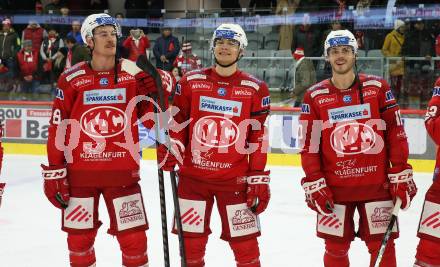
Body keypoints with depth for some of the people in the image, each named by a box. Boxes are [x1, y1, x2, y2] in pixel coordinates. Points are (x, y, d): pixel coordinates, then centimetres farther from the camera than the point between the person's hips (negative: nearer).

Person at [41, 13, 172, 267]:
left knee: (134, 237, 1)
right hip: (80, 173, 0)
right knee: (79, 237, 8)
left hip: (123, 173, 0)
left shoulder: (134, 74, 1)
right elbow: (58, 128, 0)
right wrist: (54, 172, -3)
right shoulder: (71, 79, -2)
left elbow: (153, 119, 3)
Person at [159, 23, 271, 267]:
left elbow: (259, 138, 0)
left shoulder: (255, 89, 0)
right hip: (193, 176, 1)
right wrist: (170, 151, -7)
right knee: (191, 243, 7)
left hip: (235, 180, -1)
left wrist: (259, 179, -3)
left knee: (246, 246, 1)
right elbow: (176, 122, 7)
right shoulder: (191, 82, 3)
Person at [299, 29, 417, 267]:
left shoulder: (378, 87, 0)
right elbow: (309, 144, 1)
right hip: (334, 188, 0)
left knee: (382, 246, 2)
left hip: (376, 184, 0)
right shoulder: (315, 96, 1)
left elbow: (396, 134, 1)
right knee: (336, 248, 7)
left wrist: (401, 176, -2)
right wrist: (313, 184, -4)